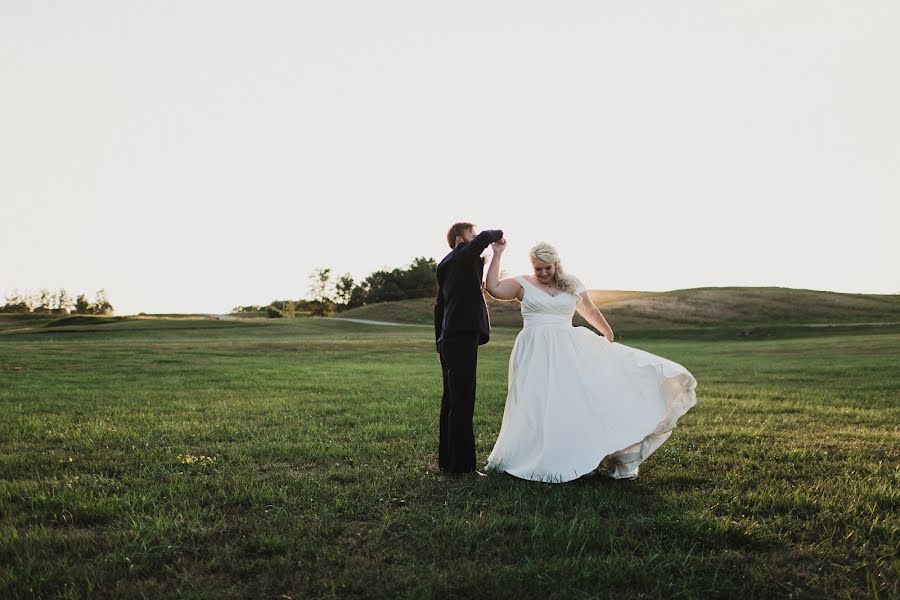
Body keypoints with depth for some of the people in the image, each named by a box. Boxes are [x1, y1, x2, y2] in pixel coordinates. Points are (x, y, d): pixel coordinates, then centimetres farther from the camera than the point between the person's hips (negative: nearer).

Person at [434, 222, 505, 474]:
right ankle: (460, 463, -8)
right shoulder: (463, 256, -4)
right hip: (463, 337, -10)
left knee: (451, 401, 14)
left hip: (448, 340, 10)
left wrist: (440, 342, 28)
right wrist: (497, 235, -2)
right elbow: (483, 238, -24)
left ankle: (447, 460, 20)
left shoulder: (446, 267, 23)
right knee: (462, 402, -9)